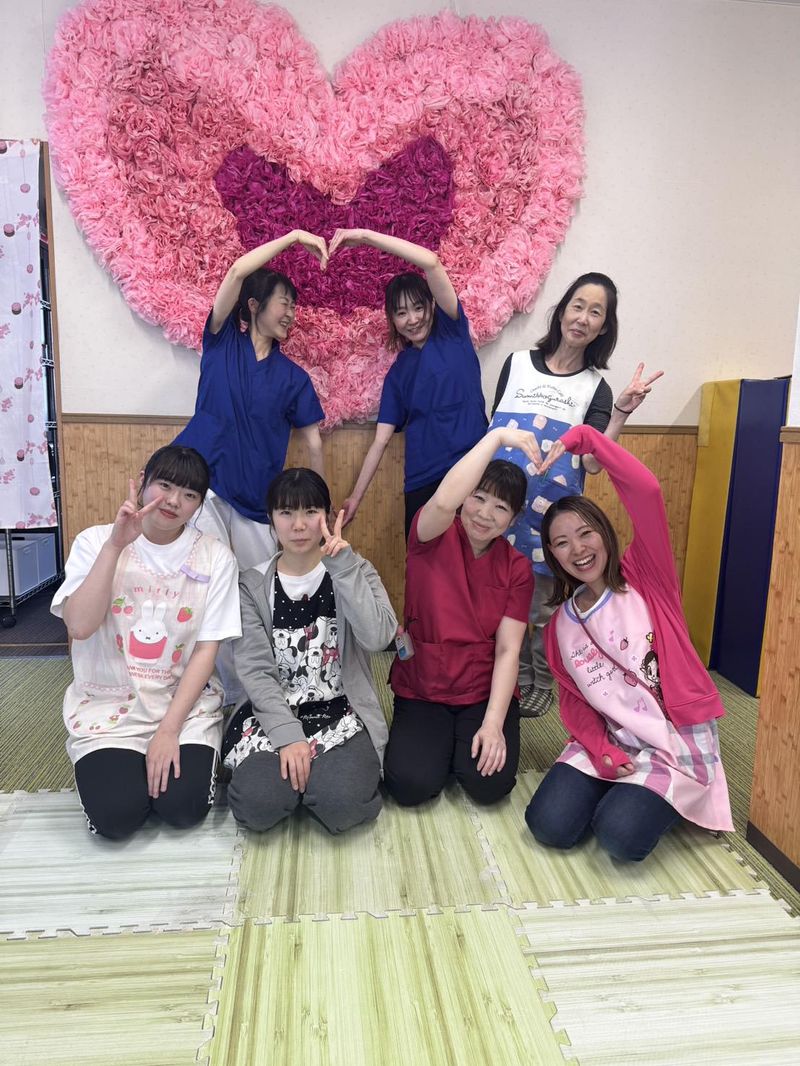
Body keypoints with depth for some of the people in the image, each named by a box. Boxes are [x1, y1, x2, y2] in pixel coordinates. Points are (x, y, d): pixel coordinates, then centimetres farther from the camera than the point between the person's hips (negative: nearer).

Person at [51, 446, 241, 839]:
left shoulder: (215, 557, -7)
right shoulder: (95, 542, -6)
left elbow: (206, 650, -7)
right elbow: (79, 627, -20)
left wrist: (169, 729, -14)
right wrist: (115, 545, -26)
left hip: (186, 703, 0)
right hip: (108, 704, 0)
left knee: (183, 807, -16)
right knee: (115, 816, -17)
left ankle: (195, 752, 16)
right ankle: (118, 766, 17)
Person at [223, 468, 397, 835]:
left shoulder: (355, 573, 2)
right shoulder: (252, 586, 3)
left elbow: (377, 638, -17)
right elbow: (255, 671, -6)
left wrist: (342, 566, -20)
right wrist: (287, 735, -20)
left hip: (342, 712, 0)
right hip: (274, 714, 1)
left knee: (341, 803, -27)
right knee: (258, 804, -25)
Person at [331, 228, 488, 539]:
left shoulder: (452, 331, 5)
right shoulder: (398, 372, 12)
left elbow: (431, 262, -10)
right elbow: (380, 441, 9)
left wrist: (367, 236, -10)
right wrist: (355, 497, 5)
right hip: (422, 483, 3)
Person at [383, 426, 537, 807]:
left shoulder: (517, 568, -4)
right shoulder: (433, 536, -11)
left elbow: (508, 650, -9)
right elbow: (443, 501, -37)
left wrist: (493, 722, -19)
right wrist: (497, 436, -35)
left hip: (486, 692, 1)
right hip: (421, 690, -1)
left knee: (489, 783, -19)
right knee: (411, 785, -18)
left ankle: (471, 739, 15)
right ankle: (434, 740, 16)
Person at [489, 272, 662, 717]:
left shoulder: (596, 387, 6)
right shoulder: (517, 363, 8)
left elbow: (592, 463, -5)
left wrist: (621, 413, -14)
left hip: (552, 513, -1)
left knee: (542, 608, 8)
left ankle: (540, 687, 27)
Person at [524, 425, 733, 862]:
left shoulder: (645, 578, -7)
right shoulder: (560, 626, 4)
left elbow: (647, 491, -23)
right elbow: (573, 699, 8)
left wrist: (584, 438, -23)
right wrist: (601, 750, -10)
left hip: (681, 739, -4)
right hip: (612, 740, 4)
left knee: (621, 836, -24)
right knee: (549, 825, -14)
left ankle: (663, 797, 10)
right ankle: (619, 787, 15)